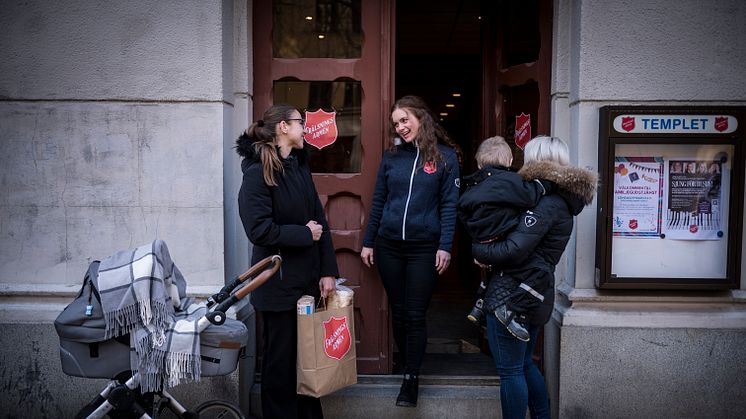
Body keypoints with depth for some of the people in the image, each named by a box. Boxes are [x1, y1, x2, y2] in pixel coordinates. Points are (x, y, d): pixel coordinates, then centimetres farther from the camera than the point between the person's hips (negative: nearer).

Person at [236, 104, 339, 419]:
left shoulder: (300, 167, 10)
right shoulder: (258, 172, -12)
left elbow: (319, 220, 6)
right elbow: (259, 230, -21)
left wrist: (328, 271, 0)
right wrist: (305, 234, -11)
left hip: (308, 279, 6)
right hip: (279, 283, -6)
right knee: (280, 359, 9)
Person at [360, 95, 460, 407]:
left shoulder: (445, 156, -1)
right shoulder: (392, 156, 7)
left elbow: (449, 205, -4)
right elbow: (378, 202, 10)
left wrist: (445, 246, -11)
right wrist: (368, 242, 8)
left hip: (424, 247, -3)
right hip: (389, 245, 3)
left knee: (415, 315, 2)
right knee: (398, 311, 12)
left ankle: (412, 377, 17)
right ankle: (407, 365, 30)